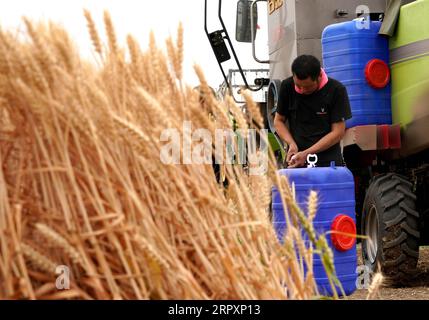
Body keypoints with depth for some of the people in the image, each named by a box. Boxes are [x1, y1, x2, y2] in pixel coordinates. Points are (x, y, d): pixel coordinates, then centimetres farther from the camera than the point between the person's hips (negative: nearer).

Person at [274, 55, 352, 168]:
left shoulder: (336, 90, -9)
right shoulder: (287, 87, -1)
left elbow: (338, 132, -8)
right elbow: (278, 120, 10)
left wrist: (307, 154, -15)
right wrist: (291, 144, -9)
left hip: (328, 162, -2)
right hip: (295, 162, 2)